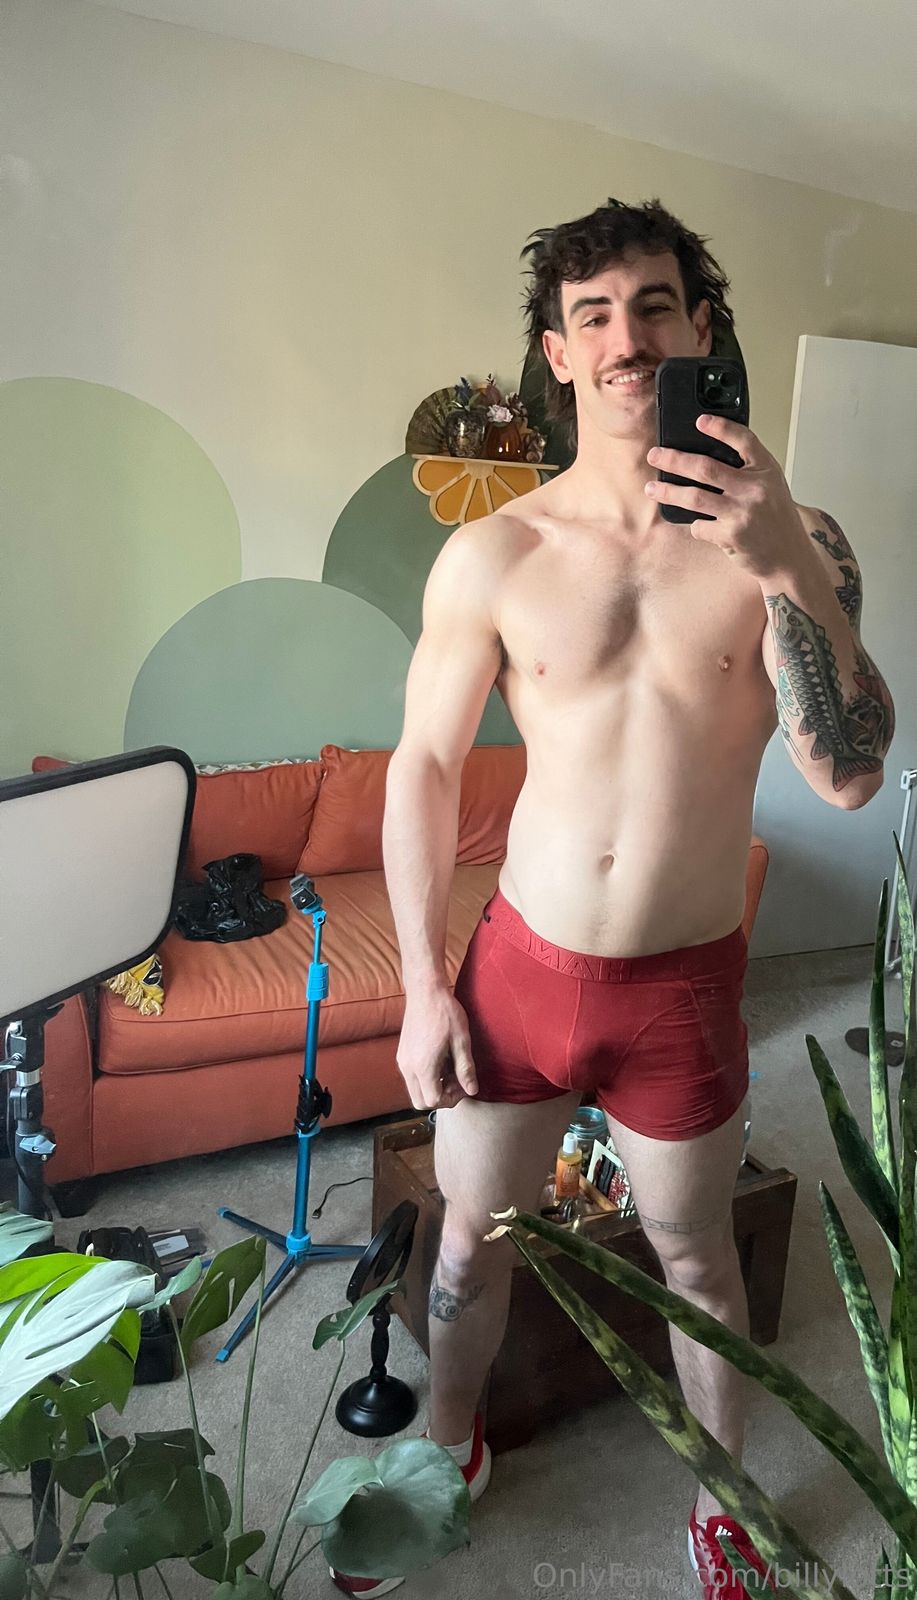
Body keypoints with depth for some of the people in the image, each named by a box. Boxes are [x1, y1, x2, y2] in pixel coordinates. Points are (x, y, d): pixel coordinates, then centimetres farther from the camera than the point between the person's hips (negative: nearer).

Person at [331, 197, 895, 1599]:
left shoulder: (791, 540, -8)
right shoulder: (492, 556, -8)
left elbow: (850, 775, -16)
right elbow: (424, 766, -2)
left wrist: (784, 567, -30)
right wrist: (422, 985, -2)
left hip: (684, 987, 0)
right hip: (518, 966, 1)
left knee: (692, 1256, 21)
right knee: (473, 1235, 21)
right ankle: (450, 1445, 53)